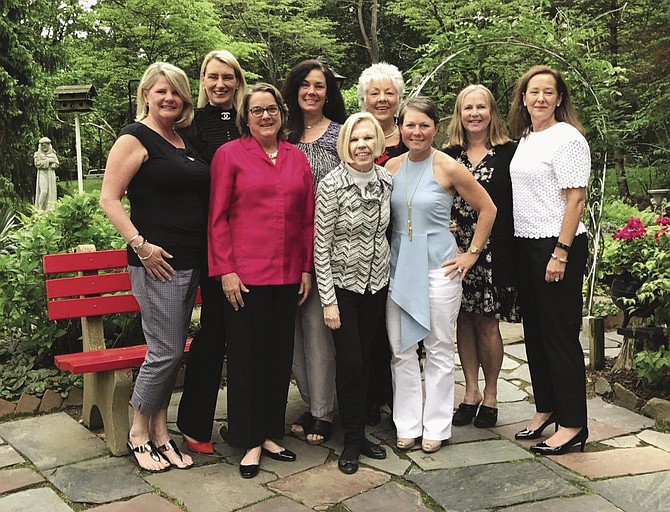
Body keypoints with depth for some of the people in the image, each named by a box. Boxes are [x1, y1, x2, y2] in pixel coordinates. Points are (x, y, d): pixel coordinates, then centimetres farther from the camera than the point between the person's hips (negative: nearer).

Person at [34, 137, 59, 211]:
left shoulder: (52, 154, 16)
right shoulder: (37, 154, 8)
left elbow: (57, 164, 5)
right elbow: (37, 163, -8)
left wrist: (45, 163, -6)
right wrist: (48, 160, -8)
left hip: (51, 174, 4)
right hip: (42, 174, -4)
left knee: (51, 192, -2)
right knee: (44, 191, -18)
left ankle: (50, 209, 0)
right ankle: (40, 208, -10)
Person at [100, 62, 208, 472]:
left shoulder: (184, 142, 16)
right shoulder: (136, 139, -5)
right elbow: (109, 199, -11)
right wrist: (140, 244, -19)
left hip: (190, 262, 7)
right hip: (157, 261, -7)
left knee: (174, 352, 11)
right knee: (165, 352, -5)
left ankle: (161, 432, 23)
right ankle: (139, 434, 14)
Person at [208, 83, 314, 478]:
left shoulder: (297, 157, 10)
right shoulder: (230, 154, -1)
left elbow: (308, 218, 12)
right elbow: (217, 217, -4)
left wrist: (307, 268, 8)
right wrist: (226, 270, -10)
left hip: (288, 275, 4)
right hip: (245, 275, -4)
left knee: (281, 355, 11)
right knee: (248, 357, 4)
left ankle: (270, 433, 27)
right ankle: (250, 442, 17)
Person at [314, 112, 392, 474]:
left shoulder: (385, 180, 0)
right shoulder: (331, 185, -15)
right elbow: (321, 245, -14)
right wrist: (328, 300, -15)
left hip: (377, 282, 5)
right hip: (343, 284, -4)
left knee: (364, 359, 12)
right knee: (349, 362, -3)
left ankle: (360, 434, 25)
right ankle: (352, 440, 14)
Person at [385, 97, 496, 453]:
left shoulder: (448, 168, -7)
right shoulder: (392, 167, 5)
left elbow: (487, 209, 0)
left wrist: (472, 253, -2)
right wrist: (386, 259, 7)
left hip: (438, 266, -4)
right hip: (399, 266, 4)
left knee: (439, 349, 5)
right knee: (401, 348, 7)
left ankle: (436, 427, 18)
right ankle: (407, 425, 20)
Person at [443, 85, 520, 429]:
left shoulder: (509, 153, -1)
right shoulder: (448, 155, 8)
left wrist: (509, 251, -10)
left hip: (493, 252, -3)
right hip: (457, 250, 3)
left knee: (487, 323, 2)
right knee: (464, 320, 8)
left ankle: (490, 396, 19)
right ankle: (471, 392, 22)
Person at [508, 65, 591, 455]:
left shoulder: (567, 138, -10)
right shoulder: (525, 139, 14)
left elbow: (576, 199, -15)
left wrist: (560, 252, -20)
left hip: (558, 246, -8)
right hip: (526, 246, 8)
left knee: (560, 333, -3)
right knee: (535, 331, 14)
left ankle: (573, 424, 7)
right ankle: (546, 408, 28)